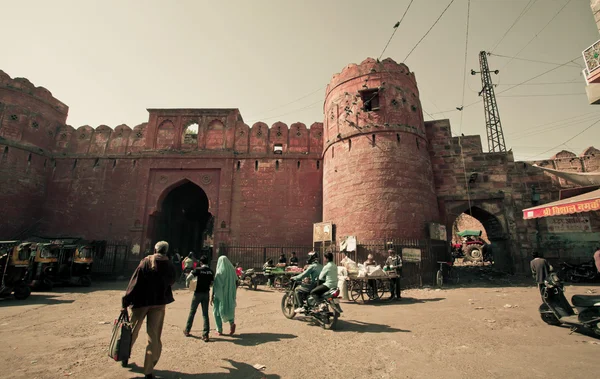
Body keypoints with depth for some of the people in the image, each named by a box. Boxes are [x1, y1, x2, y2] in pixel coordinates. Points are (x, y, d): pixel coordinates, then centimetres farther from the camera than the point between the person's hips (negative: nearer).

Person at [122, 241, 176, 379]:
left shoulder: (145, 262, -5)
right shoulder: (170, 266, -1)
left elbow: (134, 283, -8)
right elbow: (172, 281, 13)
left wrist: (125, 302, -4)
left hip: (141, 301, 0)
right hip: (159, 303, 0)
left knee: (133, 331, 21)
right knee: (154, 336, 5)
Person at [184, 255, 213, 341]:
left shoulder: (198, 270, -11)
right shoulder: (211, 271, 1)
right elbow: (211, 283, 4)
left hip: (198, 293, -3)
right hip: (206, 293, 3)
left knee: (192, 312, 16)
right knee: (205, 314, 6)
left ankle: (187, 330, 31)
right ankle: (205, 335, 3)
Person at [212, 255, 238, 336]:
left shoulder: (219, 272, -15)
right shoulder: (232, 270, -1)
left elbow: (215, 285, -15)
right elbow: (236, 282, 5)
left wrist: (212, 297, -5)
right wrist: (233, 292, 17)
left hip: (220, 295, -4)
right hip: (230, 295, 4)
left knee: (217, 311, 15)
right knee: (229, 309, 20)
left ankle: (219, 330, 18)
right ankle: (232, 322, -5)